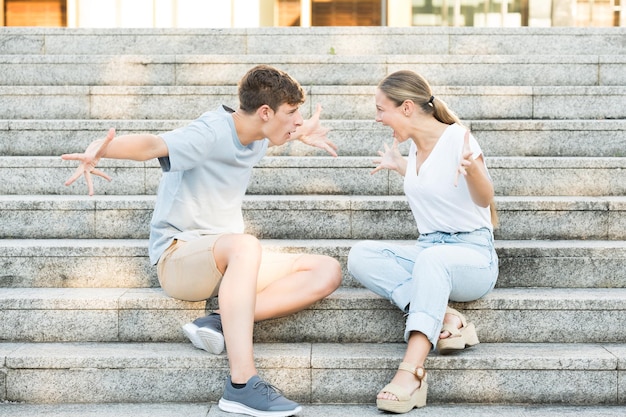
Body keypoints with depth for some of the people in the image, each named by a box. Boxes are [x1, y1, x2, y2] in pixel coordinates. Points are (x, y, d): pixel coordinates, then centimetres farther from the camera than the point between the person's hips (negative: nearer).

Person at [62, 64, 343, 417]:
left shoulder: (257, 137, 8)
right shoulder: (210, 134, -17)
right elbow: (152, 144, -37)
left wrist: (302, 133, 25)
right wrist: (101, 149, -55)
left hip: (230, 262, 8)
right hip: (179, 256, -8)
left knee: (328, 271, -10)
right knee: (245, 243, -41)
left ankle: (221, 323, -25)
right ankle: (241, 384, -46)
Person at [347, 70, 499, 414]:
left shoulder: (457, 137, -12)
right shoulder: (416, 144, 9)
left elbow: (484, 200, -25)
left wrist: (472, 167, -43)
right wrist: (399, 166, 32)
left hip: (473, 254, -7)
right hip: (427, 252, 7)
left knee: (431, 258, -41)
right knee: (360, 255, -19)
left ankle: (411, 370, -51)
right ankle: (444, 318, -29)